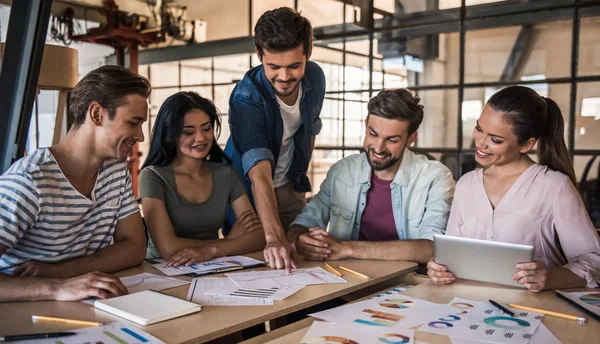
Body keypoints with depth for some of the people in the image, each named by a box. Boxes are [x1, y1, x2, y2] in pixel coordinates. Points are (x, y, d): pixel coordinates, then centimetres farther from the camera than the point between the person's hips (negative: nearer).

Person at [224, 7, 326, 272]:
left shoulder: (315, 78, -13)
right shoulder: (246, 96, -30)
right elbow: (259, 173, -40)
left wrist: (300, 174, 10)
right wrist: (274, 236, -50)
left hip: (290, 188, 5)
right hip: (249, 192, -4)